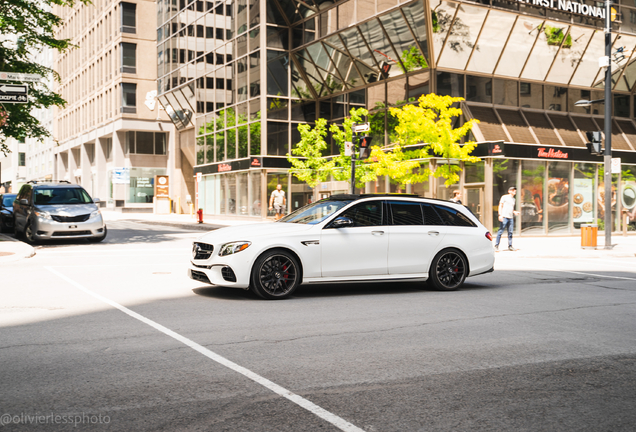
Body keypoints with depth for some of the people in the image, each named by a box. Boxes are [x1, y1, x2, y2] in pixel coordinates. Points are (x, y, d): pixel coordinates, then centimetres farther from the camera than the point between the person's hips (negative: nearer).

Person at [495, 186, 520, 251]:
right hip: (504, 217, -6)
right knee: (500, 231, -7)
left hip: (511, 217, 6)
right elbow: (500, 206, -1)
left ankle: (510, 246, 8)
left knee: (510, 232, 4)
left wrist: (514, 212, 7)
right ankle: (496, 245, -3)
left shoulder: (514, 200, 21)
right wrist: (500, 215, -12)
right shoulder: (504, 197, 2)